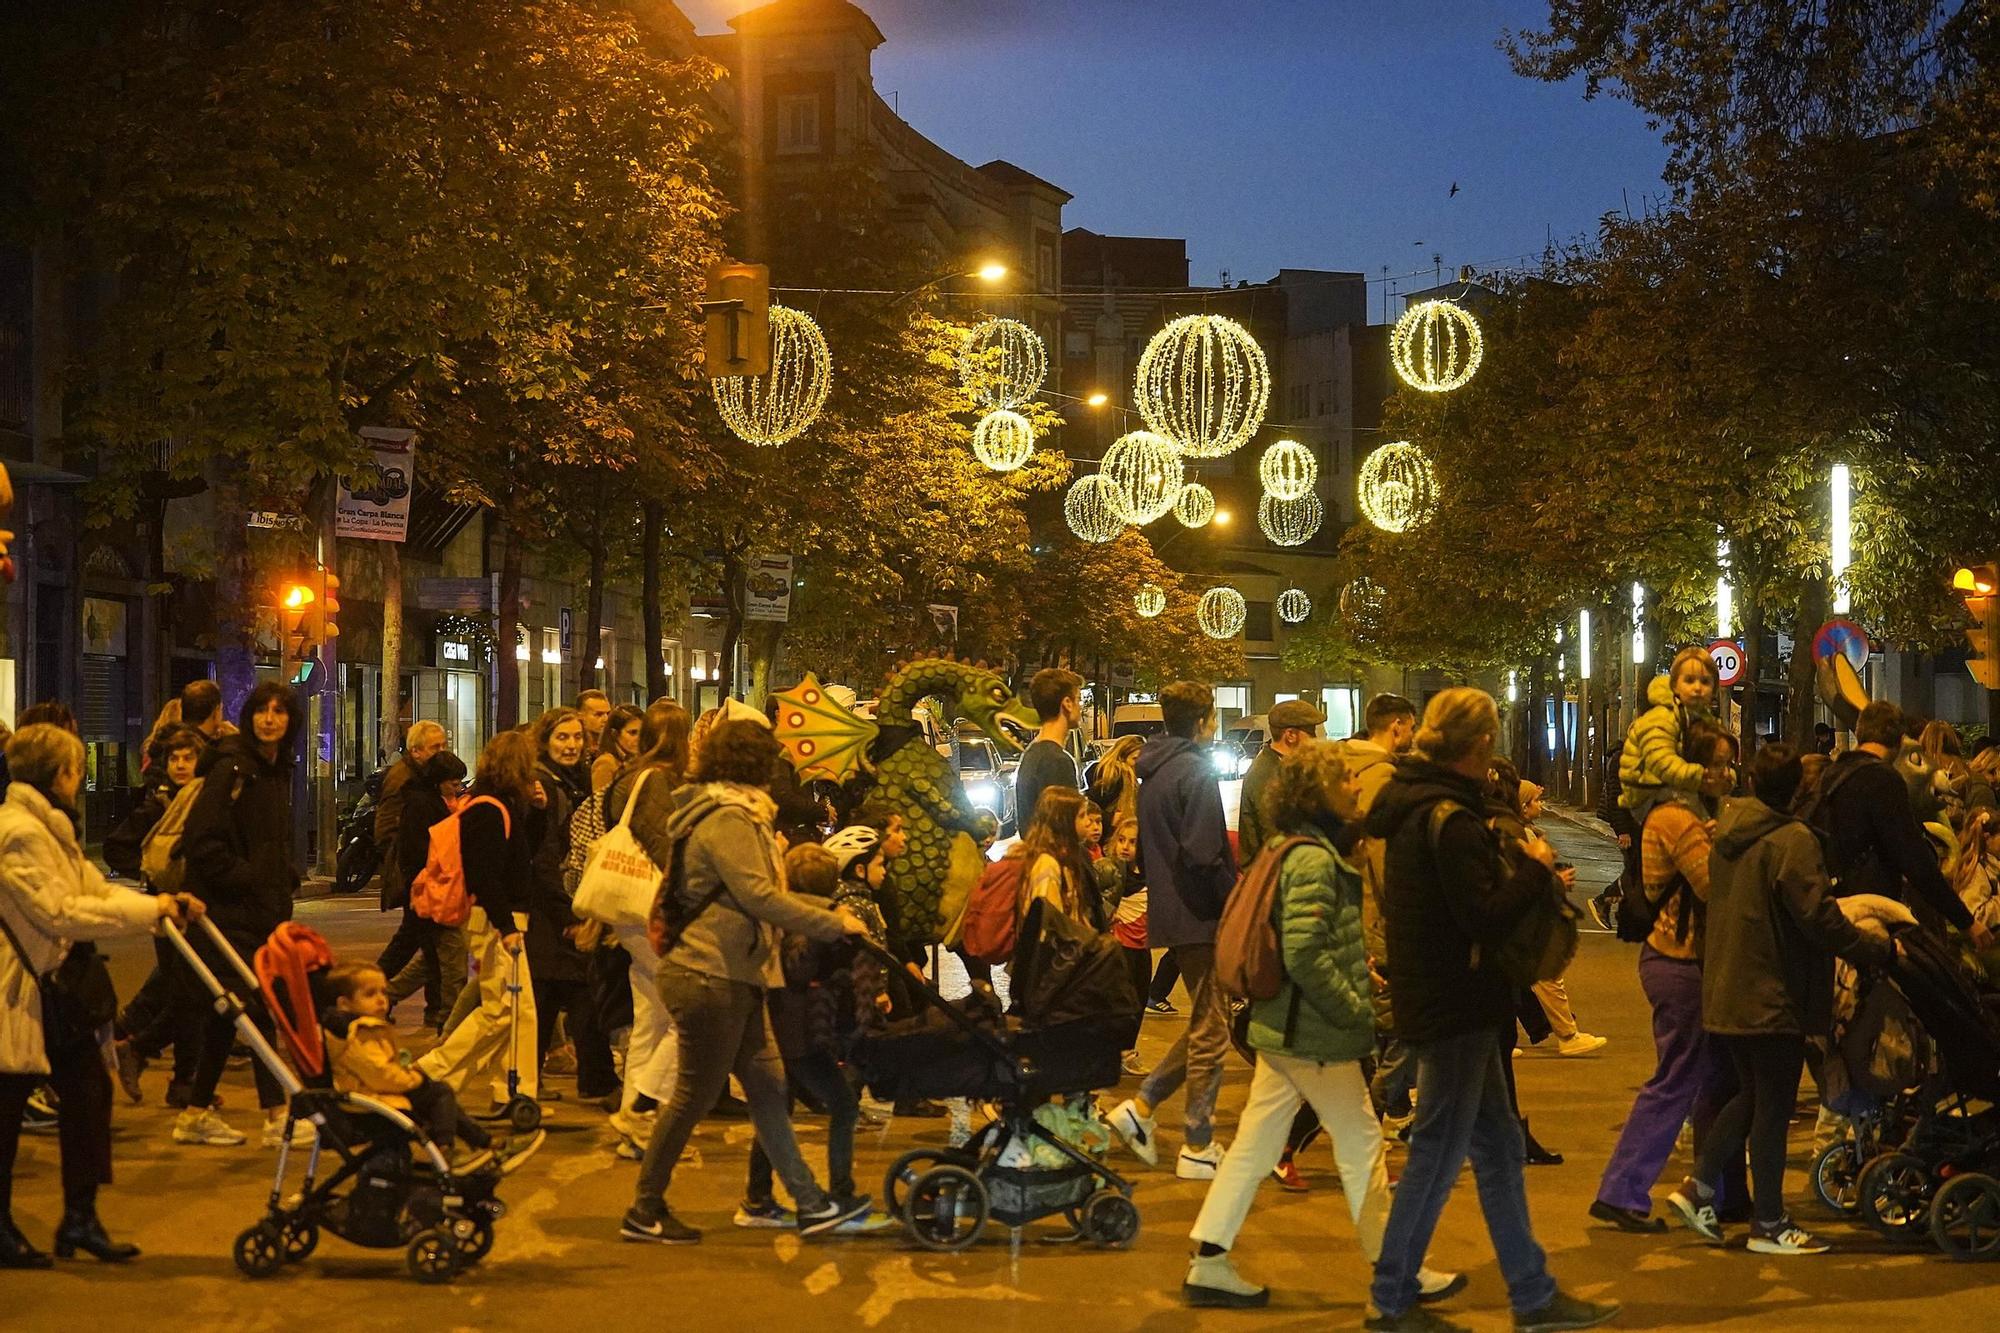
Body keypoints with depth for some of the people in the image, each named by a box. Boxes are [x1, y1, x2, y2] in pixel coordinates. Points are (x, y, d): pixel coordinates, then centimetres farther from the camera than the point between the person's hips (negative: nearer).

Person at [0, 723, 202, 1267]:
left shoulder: (49, 828, 15)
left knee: (87, 1088, 7)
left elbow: (94, 889, 11)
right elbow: (61, 913, -25)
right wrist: (149, 910, -21)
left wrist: (162, 906, -3)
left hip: (49, 984, 10)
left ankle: (80, 1218, 14)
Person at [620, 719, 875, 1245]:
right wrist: (833, 924, -18)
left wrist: (829, 912, 15)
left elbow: (758, 894, 20)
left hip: (733, 980, 11)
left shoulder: (732, 816, 18)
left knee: (767, 1089, 10)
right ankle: (644, 1212, 7)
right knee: (694, 1096, -2)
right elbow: (759, 897, -24)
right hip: (709, 978, -11)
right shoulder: (728, 820, -16)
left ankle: (809, 1202, 13)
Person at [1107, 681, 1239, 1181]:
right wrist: (1235, 901, -12)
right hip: (1202, 916, -9)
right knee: (1210, 1030, 0)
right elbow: (1203, 855, -22)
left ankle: (1141, 1106, 13)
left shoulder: (1151, 773, 13)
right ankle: (1199, 1148, 5)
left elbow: (1144, 850, 18)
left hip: (1169, 911, 9)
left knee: (1204, 1023, 18)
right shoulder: (1196, 773, -15)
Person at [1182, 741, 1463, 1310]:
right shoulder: (1315, 860, -18)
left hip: (1280, 1028, 9)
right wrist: (1360, 1013, -18)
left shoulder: (1306, 852, 13)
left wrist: (1358, 998, 16)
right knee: (1362, 1143, 3)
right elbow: (1304, 956, -26)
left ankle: (1209, 1264, 12)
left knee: (1255, 1143, 10)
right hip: (1316, 1034, -9)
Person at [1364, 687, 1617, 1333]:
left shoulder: (1416, 806, 10)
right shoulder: (1450, 819, -20)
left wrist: (1516, 866, 6)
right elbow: (1485, 916, -23)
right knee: (1438, 1153, 0)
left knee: (1498, 1146, 15)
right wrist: (1535, 868, -10)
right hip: (1454, 1007, -10)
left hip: (1449, 1006, 10)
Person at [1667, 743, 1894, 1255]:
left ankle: (1699, 1186, 16)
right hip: (1774, 998, -8)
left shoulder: (1727, 835, 7)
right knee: (1773, 1107, 2)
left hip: (1727, 993, 8)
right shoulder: (1792, 841, -17)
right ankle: (1769, 1224, 9)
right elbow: (1820, 919, -22)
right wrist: (1880, 950, -13)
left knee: (1750, 1094, 21)